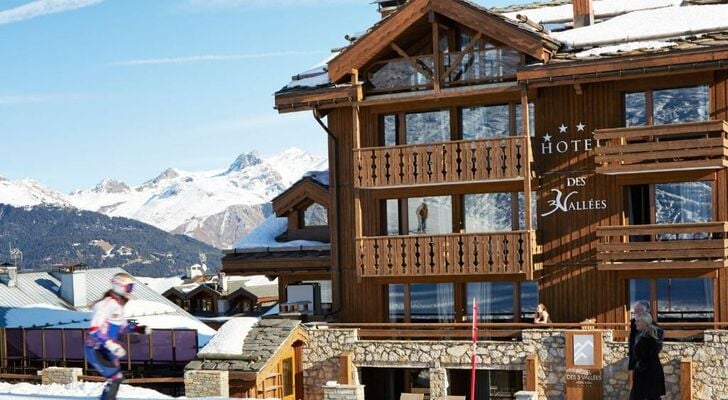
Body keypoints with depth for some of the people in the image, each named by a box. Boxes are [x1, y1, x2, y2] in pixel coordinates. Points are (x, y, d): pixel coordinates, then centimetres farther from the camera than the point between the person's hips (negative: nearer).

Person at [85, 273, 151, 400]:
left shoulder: (118, 304, 9)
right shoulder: (107, 304, -22)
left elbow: (122, 326, 23)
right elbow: (94, 329, -29)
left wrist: (140, 329, 11)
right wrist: (111, 345, -37)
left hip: (106, 350, 10)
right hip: (96, 350, -10)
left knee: (116, 377, 16)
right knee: (115, 377, -12)